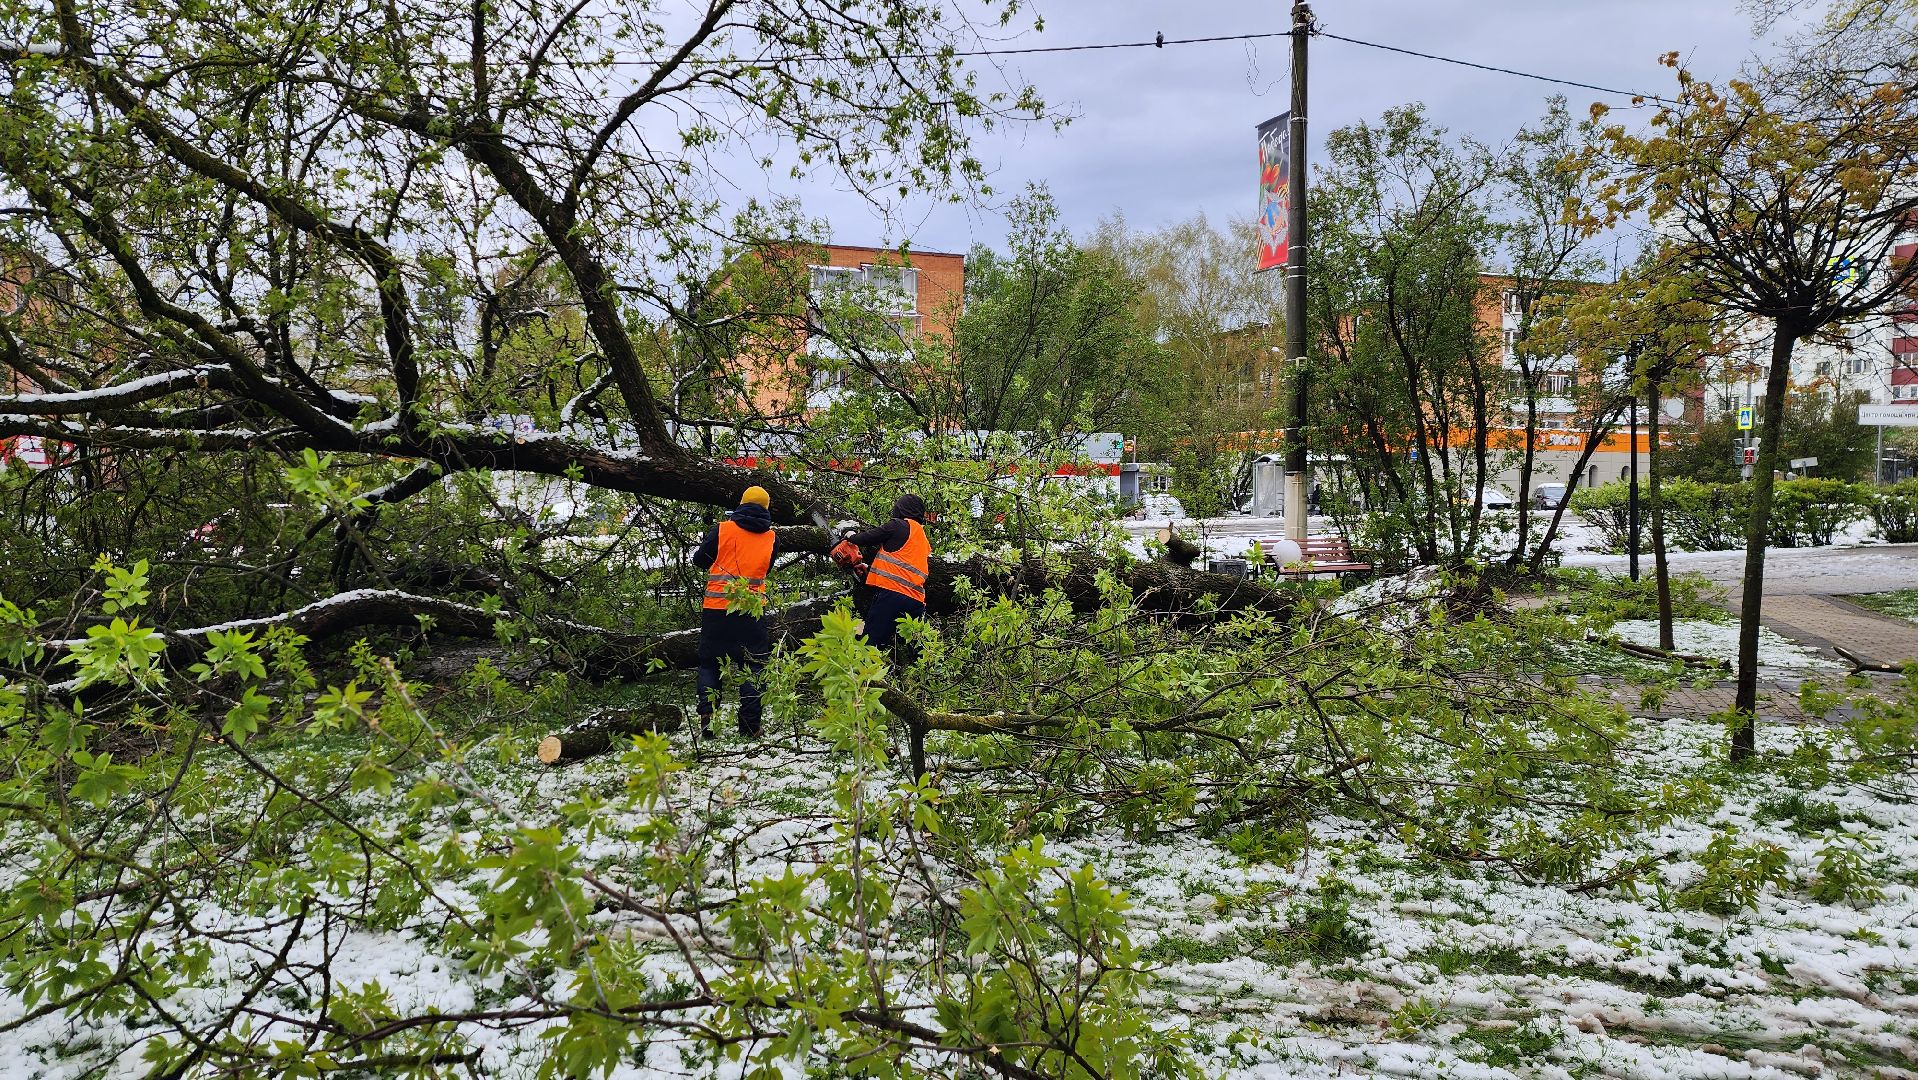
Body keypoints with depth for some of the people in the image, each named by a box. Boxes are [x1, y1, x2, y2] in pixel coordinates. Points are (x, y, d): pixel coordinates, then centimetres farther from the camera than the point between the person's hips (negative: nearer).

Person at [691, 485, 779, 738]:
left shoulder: (722, 530, -2)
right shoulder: (771, 537, 5)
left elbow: (699, 561, 8)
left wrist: (706, 541, 27)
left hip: (717, 609, -1)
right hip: (753, 611, 1)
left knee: (709, 663, 12)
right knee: (751, 668, 7)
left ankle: (707, 714, -2)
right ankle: (750, 725, 2)